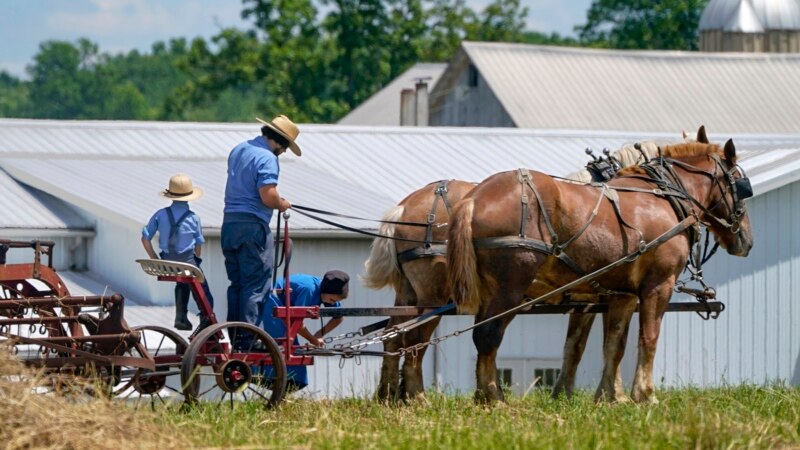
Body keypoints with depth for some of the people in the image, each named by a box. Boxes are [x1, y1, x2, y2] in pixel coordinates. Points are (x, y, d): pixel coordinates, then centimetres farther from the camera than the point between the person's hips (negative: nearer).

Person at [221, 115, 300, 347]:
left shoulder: (238, 150, 16)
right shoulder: (267, 158, -13)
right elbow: (268, 197, -22)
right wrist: (283, 204, -1)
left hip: (229, 223, 9)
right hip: (253, 226, -8)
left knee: (236, 283, 14)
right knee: (255, 285, -5)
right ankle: (247, 340, -9)